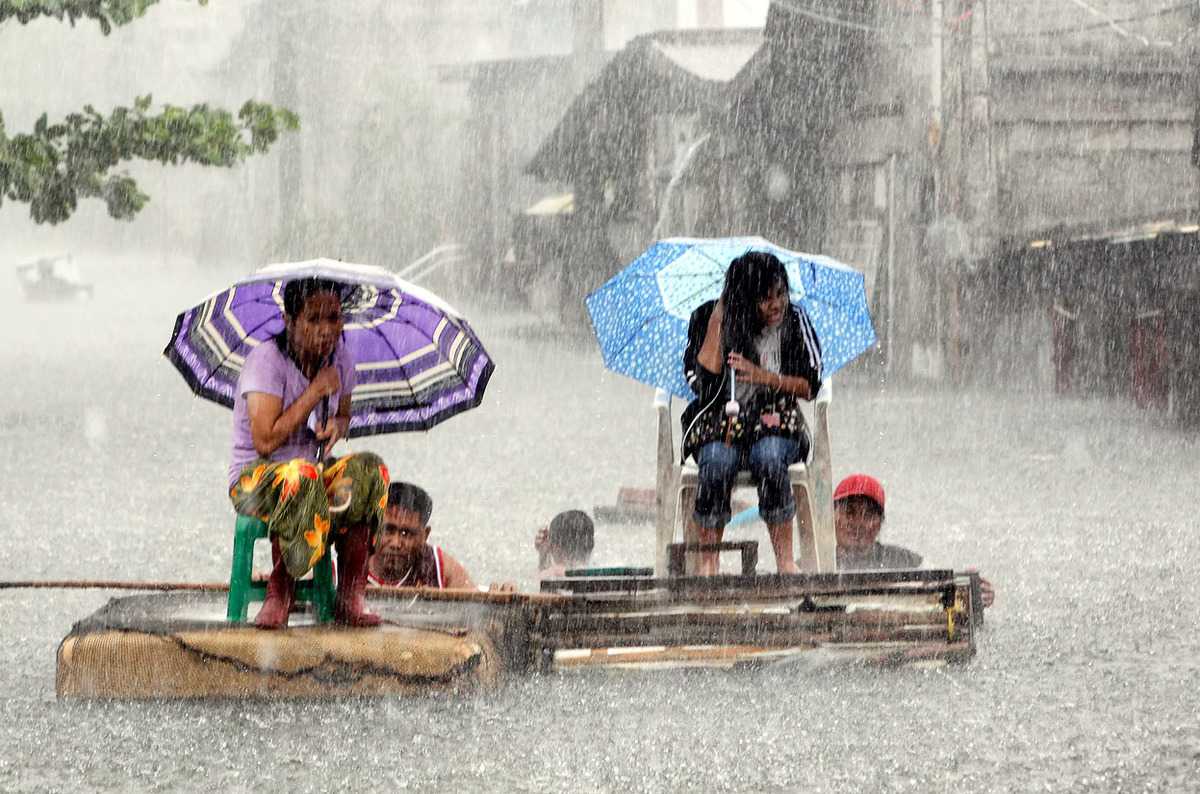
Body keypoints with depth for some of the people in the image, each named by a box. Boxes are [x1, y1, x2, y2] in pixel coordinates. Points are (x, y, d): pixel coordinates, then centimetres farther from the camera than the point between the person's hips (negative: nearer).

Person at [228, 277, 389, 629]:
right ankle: (280, 593, -26)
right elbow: (266, 441, -24)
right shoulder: (266, 360, -16)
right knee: (300, 476, -41)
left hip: (315, 475, 6)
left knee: (368, 468, -26)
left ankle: (351, 596, -26)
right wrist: (315, 392, -20)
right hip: (254, 479, -6)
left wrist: (336, 427, -5)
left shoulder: (340, 359, 4)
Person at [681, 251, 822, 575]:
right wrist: (717, 321, -14)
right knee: (717, 462, -34)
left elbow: (809, 386, 2)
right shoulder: (707, 319, -1)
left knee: (769, 457, -35)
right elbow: (702, 382, -12)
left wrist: (764, 377, -13)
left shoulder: (795, 321, 2)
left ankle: (785, 561, -29)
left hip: (775, 421, 0)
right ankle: (707, 563, -24)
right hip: (719, 420, 0)